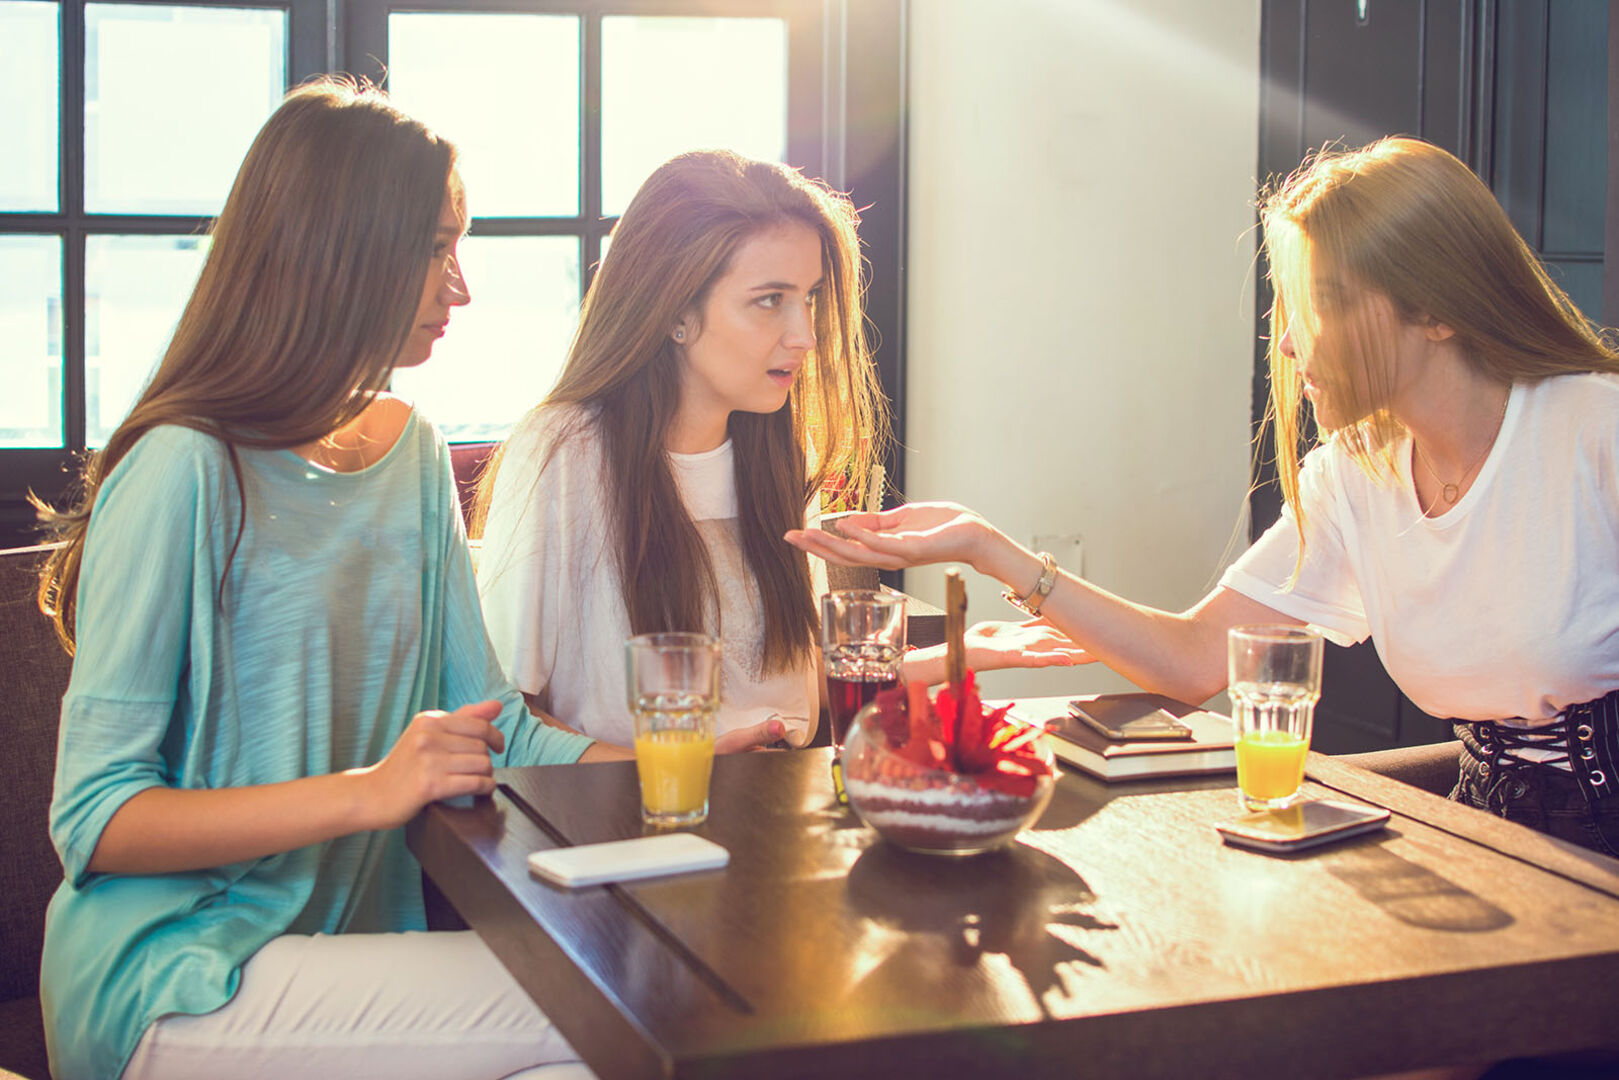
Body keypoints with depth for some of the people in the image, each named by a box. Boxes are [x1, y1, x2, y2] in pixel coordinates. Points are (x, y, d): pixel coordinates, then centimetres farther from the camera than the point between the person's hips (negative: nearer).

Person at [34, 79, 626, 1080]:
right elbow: (94, 820, -15)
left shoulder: (412, 452, 11)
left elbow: (497, 729, 11)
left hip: (356, 945, 7)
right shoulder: (186, 473, -14)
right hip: (174, 979, -7)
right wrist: (367, 792, -25)